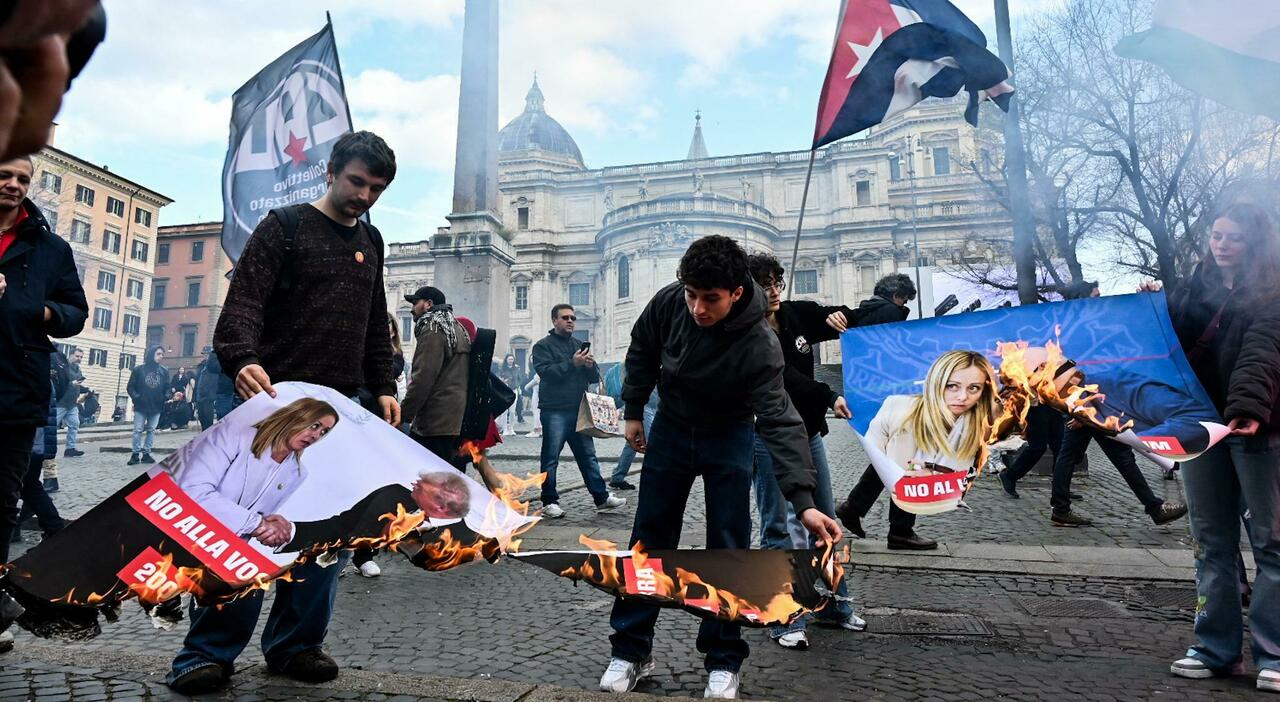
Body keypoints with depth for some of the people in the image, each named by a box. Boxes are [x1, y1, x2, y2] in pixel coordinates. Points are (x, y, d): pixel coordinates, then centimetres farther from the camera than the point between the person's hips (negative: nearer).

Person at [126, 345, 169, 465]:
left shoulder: (164, 371, 6)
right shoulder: (139, 370, -1)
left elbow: (167, 387, 10)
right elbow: (130, 386, 1)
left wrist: (166, 396, -10)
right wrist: (135, 397, -13)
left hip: (156, 407, 3)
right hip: (141, 407, -2)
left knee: (151, 430, 7)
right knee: (138, 430, 0)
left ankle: (146, 453, 15)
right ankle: (136, 454, 8)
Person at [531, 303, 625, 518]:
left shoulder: (580, 346, 19)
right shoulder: (543, 346, 1)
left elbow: (595, 378, 15)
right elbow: (545, 372, -16)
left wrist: (590, 365, -7)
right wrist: (572, 363, -20)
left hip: (578, 410, 6)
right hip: (554, 411, -6)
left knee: (588, 456, 8)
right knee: (551, 458, -1)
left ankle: (602, 498, 11)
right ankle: (549, 502, 7)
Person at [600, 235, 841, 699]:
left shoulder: (759, 345, -31)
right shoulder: (667, 303, -21)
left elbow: (778, 420, -36)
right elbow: (642, 350, -1)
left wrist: (803, 500, -46)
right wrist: (633, 410, 2)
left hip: (728, 435, -2)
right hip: (671, 426, 3)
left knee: (728, 548, -2)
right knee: (649, 539, 4)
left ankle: (723, 661, 14)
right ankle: (631, 650, 16)